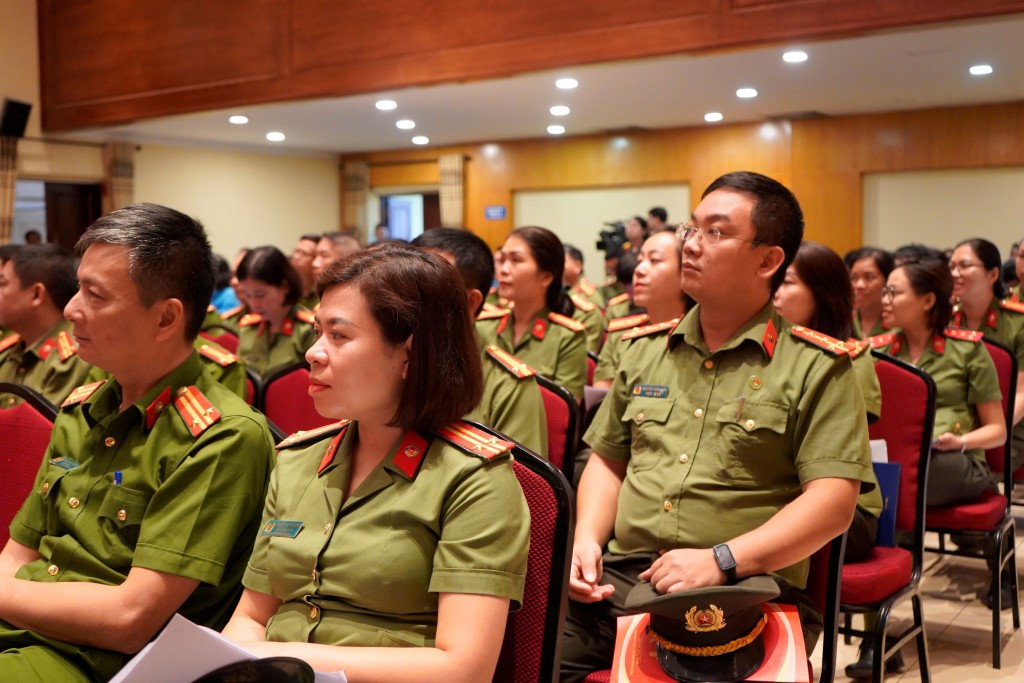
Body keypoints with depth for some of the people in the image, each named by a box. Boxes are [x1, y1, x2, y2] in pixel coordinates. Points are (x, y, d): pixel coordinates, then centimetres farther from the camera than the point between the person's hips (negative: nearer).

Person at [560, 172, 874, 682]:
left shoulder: (818, 367, 0)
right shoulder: (646, 352, 17)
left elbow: (834, 500, -8)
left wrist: (721, 560, -18)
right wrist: (587, 538, 4)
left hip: (747, 593, -4)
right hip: (619, 578, 4)